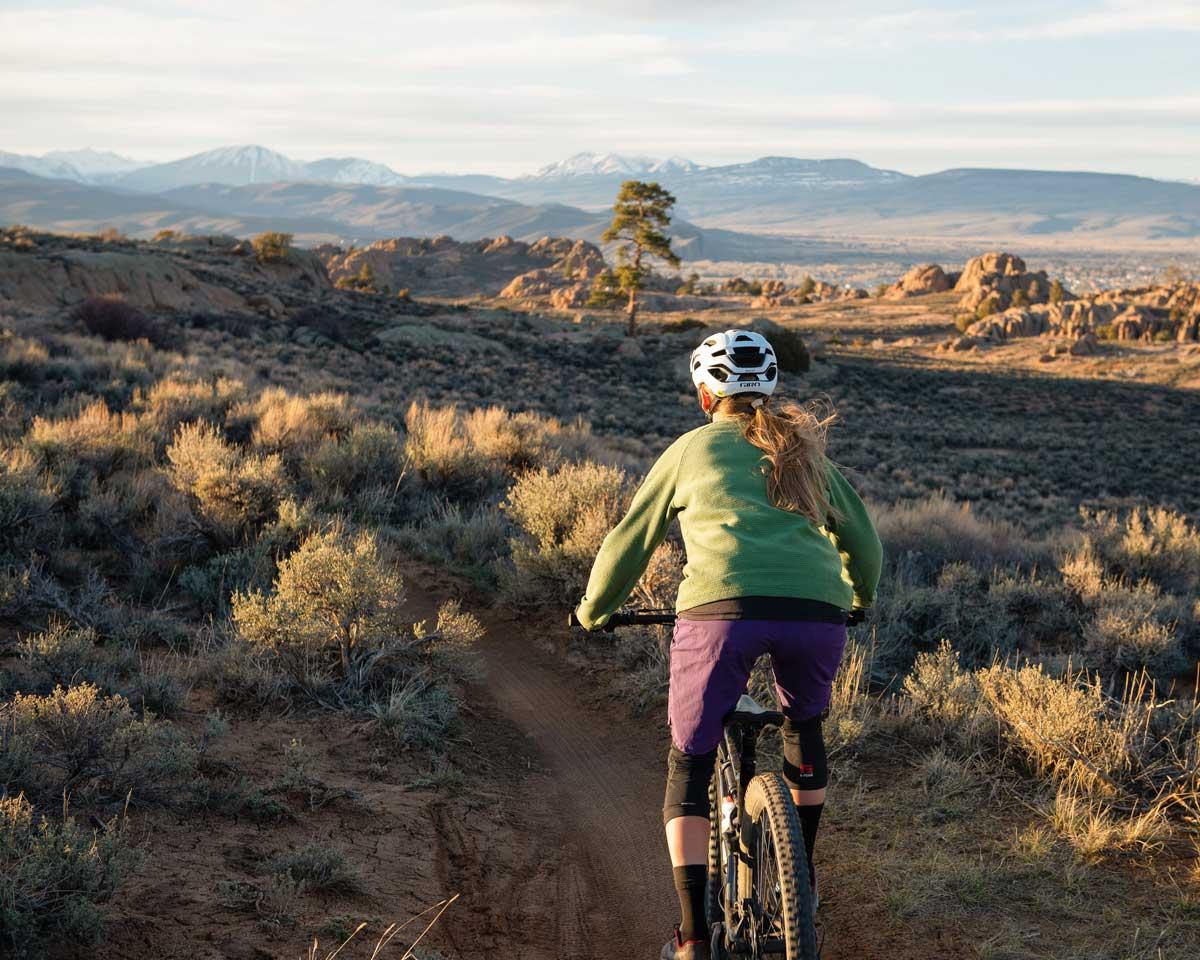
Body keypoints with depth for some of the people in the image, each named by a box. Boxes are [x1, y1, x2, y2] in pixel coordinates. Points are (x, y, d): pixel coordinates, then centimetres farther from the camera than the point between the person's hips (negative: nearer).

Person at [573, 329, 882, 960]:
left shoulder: (691, 448, 21)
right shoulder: (806, 452, 28)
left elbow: (629, 540, 26)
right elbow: (863, 542, 33)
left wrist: (592, 611, 42)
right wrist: (860, 600, 55)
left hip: (721, 609, -3)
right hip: (815, 612, 3)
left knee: (688, 768, 12)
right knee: (803, 728, 33)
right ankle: (801, 877, 38)